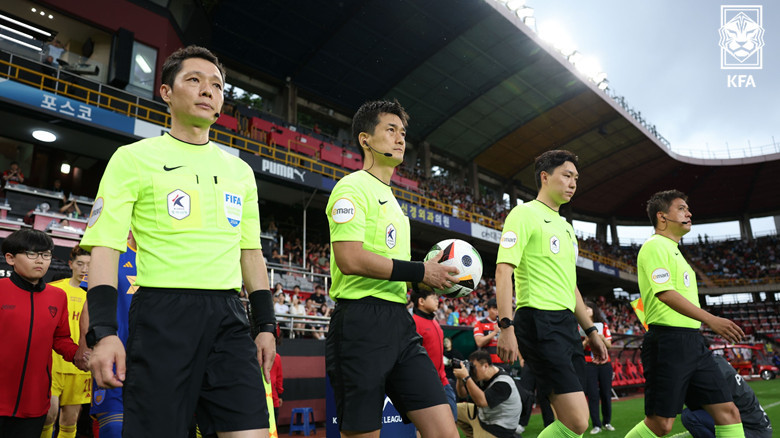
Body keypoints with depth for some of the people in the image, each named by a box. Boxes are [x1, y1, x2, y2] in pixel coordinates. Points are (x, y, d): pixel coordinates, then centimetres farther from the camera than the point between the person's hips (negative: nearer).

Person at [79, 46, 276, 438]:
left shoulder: (240, 170, 16)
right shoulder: (133, 158, 4)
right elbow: (104, 247, -2)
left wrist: (265, 325, 11)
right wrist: (103, 331, -13)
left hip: (228, 317, 4)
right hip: (162, 315, -3)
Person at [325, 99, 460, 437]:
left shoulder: (390, 199, 24)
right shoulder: (352, 187, -5)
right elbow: (350, 259, -19)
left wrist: (433, 275, 10)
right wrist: (420, 272, -13)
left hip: (399, 322, 8)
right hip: (362, 323, -8)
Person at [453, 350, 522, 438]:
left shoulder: (503, 383, -28)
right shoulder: (482, 376, -3)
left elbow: (481, 401, -40)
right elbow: (463, 394, 3)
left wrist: (466, 377, -39)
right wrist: (460, 378, -16)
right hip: (482, 416, 9)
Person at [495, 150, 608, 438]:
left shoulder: (565, 226, 22)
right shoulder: (525, 213, -4)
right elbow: (503, 270, -14)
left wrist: (591, 330, 24)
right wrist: (505, 327, -22)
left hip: (567, 324, 9)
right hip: (539, 322, -9)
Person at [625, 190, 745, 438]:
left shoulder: (673, 250, 23)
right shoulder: (655, 246, -8)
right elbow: (665, 293, -20)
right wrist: (711, 319, -25)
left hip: (692, 342, 10)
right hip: (668, 341, -10)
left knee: (728, 412, 4)